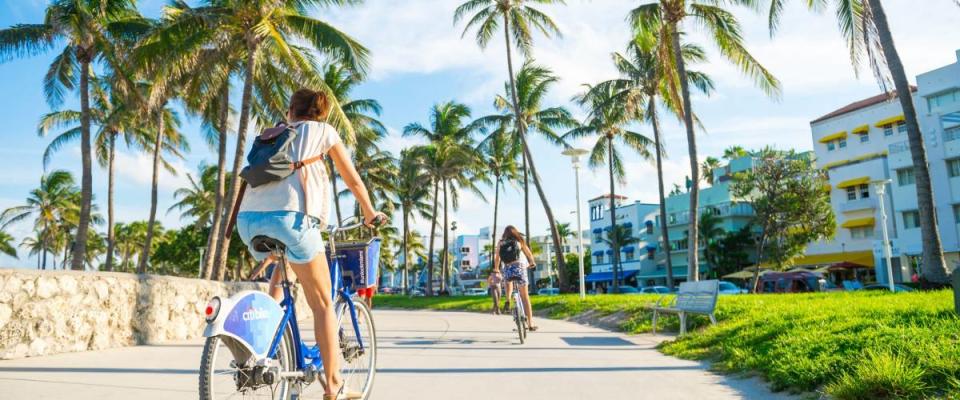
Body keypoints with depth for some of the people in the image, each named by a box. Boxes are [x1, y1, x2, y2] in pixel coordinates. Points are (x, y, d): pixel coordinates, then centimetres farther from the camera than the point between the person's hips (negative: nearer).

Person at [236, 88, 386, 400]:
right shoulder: (324, 131, 20)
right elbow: (353, 181, 24)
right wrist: (370, 214, 39)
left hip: (249, 217, 5)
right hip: (289, 216, -5)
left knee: (277, 280, 34)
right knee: (323, 303, 5)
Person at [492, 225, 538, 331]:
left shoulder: (500, 243, 11)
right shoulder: (519, 241, 10)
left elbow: (497, 258, 11)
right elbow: (529, 253, 19)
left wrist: (496, 269, 28)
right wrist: (532, 262, 37)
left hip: (507, 270, 1)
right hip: (519, 268, -1)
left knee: (509, 281, 38)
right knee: (525, 297, 7)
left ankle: (508, 301, 15)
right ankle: (530, 324, 5)